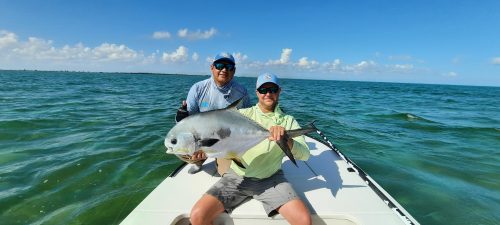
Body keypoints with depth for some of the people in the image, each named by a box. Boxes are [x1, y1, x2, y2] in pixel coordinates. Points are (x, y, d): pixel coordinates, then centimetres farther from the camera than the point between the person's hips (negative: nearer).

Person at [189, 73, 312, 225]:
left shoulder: (288, 121, 3)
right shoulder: (243, 114, 3)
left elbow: (305, 155, -9)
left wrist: (286, 140, -30)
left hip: (271, 179, 1)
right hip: (237, 176, 0)